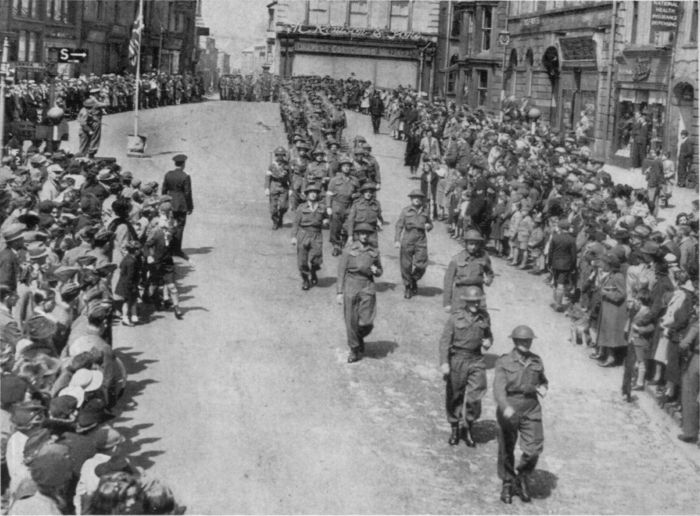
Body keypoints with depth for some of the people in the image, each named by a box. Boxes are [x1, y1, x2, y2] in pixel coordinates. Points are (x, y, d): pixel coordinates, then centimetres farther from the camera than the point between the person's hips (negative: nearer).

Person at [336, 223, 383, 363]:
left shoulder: (374, 252, 7)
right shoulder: (348, 251, 0)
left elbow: (380, 271, 18)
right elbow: (341, 272, 1)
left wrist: (376, 271, -7)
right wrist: (339, 292, -4)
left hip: (367, 288, 1)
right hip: (351, 287, -1)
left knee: (366, 322, -9)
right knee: (351, 321, 1)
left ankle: (359, 338, 24)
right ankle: (354, 350, 18)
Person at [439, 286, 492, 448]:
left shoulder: (484, 316, 5)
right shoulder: (455, 317, -6)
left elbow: (488, 335, 21)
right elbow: (445, 340, -8)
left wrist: (488, 342, -3)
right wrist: (444, 363, -17)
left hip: (476, 360, 2)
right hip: (457, 359, -2)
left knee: (475, 396, -8)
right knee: (454, 396, 9)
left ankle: (468, 430, 13)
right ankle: (454, 430, 28)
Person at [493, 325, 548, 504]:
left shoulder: (536, 361, 7)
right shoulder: (504, 362, -6)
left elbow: (543, 381, 25)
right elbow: (499, 388, -18)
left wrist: (542, 388, 1)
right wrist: (505, 407, -35)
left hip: (531, 410, 2)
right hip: (509, 410, -2)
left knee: (534, 448, -7)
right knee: (506, 450, 8)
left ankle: (522, 477, 19)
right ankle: (507, 484, 28)